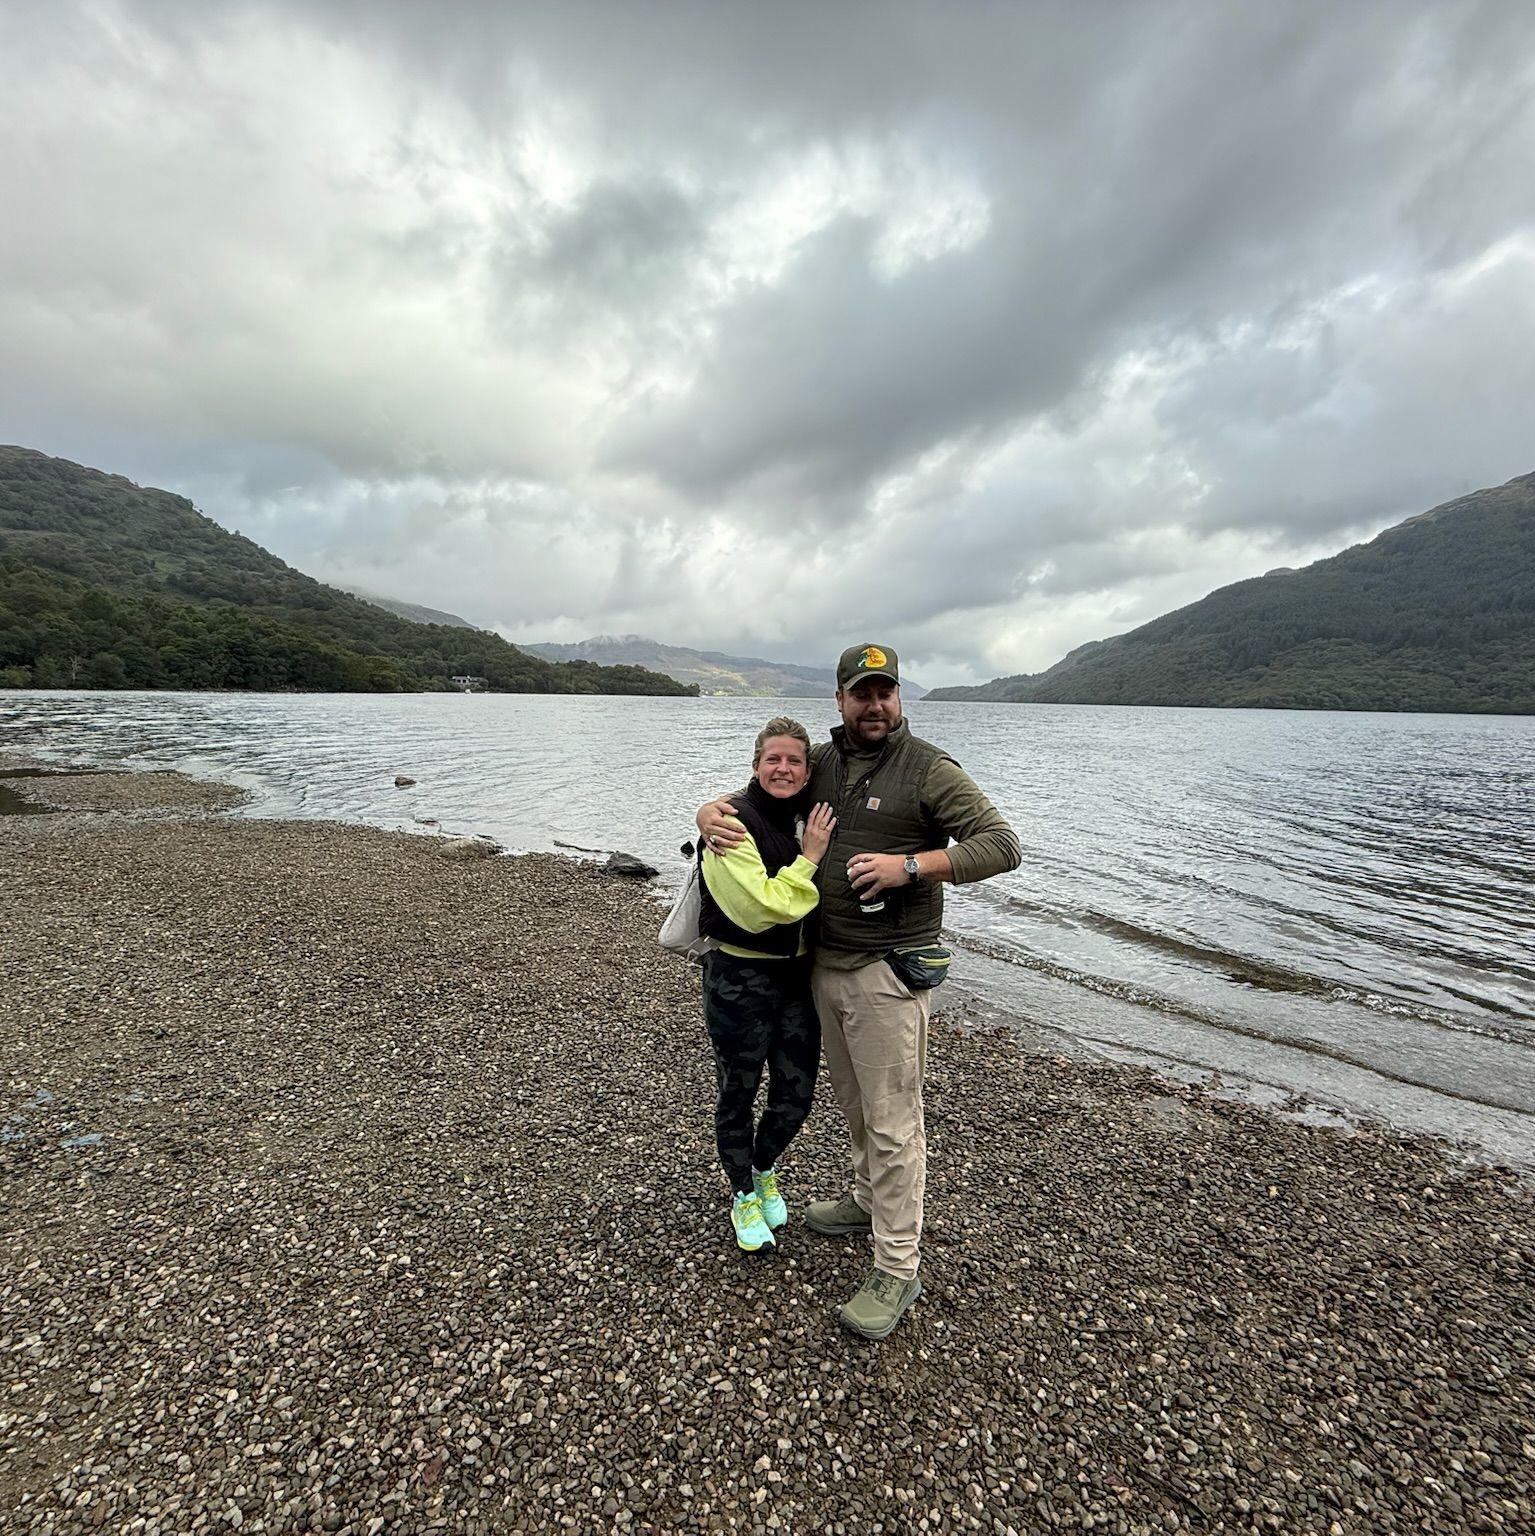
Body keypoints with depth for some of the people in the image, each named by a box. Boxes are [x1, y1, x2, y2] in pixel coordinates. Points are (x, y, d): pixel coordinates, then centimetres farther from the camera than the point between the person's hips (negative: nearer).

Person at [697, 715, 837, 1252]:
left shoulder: (808, 821, 5)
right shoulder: (734, 822, -18)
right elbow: (759, 909, -24)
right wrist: (809, 857, -21)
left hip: (797, 975, 6)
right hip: (739, 980, -6)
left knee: (796, 1095, 13)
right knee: (738, 1095, 13)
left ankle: (764, 1171, 44)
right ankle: (743, 1194, 39)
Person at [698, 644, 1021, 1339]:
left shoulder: (928, 769, -10)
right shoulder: (819, 763, 6)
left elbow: (1001, 845, -14)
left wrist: (910, 865, -24)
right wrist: (710, 813, -6)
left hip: (888, 971, -6)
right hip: (825, 963, 6)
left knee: (892, 1120, 3)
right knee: (853, 1101, 23)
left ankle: (897, 1268, 20)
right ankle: (869, 1200, 46)